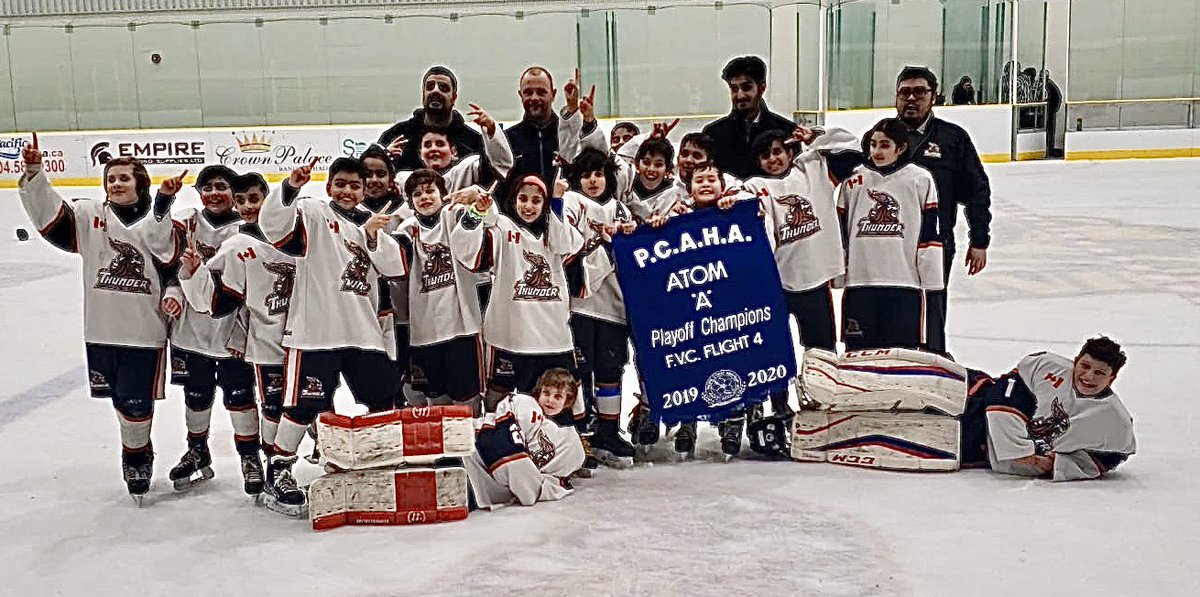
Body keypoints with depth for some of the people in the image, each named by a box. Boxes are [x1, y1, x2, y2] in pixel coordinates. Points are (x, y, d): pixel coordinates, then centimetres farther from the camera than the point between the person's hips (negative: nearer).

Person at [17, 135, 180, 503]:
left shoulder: (160, 223, -1)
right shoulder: (89, 216, 3)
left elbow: (177, 267, -7)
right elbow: (49, 214, -8)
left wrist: (176, 297, -24)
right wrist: (34, 173, -18)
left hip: (145, 332, -2)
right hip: (101, 330, 2)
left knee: (136, 403, 2)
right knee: (119, 399, 14)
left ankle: (136, 458, 24)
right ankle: (138, 450, 34)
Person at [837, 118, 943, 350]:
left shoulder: (921, 179, 0)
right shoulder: (853, 180, 6)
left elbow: (930, 233, 1)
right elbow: (840, 231, 11)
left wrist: (931, 279, -1)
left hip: (905, 281, -2)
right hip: (859, 280, 2)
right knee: (859, 349, 8)